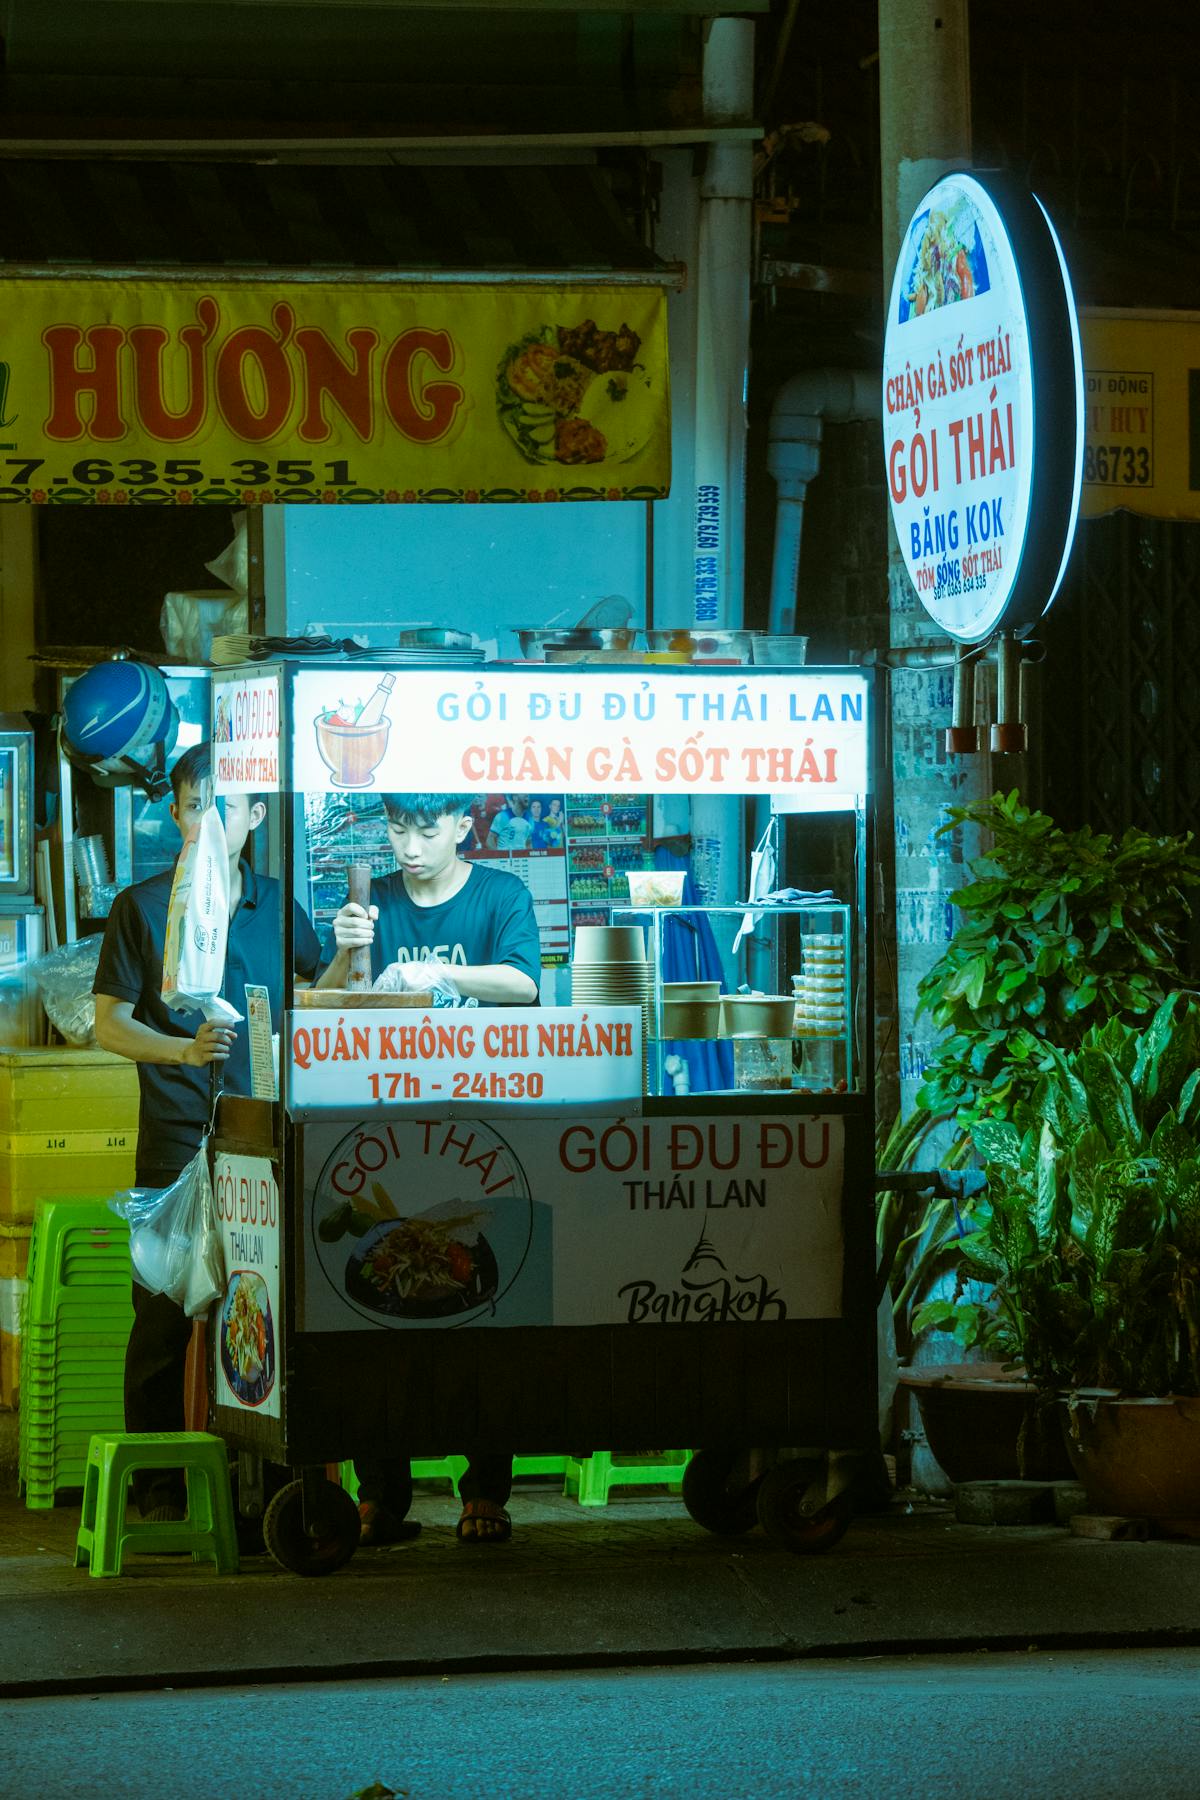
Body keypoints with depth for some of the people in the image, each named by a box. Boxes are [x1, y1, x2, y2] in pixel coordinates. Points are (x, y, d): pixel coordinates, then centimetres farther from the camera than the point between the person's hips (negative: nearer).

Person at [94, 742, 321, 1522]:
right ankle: (159, 1479, 2)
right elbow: (109, 1022, 1)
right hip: (178, 1137, -3)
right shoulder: (143, 907, 4)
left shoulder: (278, 903, 12)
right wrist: (182, 1051, -16)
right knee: (167, 1305, -4)